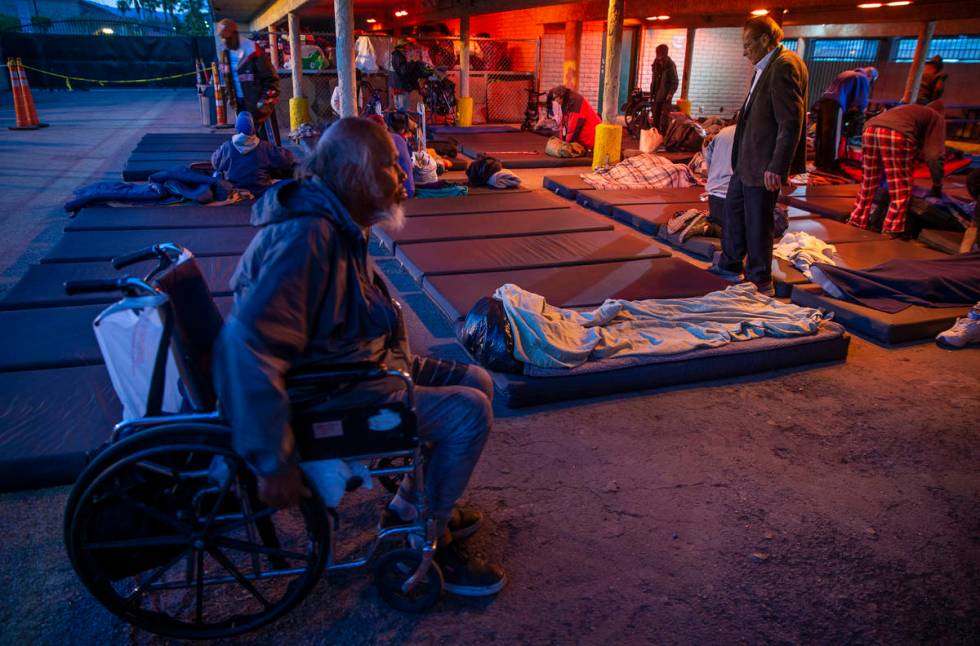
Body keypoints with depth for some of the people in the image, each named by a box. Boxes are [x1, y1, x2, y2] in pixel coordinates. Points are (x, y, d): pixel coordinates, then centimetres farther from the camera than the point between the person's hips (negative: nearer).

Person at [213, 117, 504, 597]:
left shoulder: (339, 224, 6)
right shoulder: (309, 238, -27)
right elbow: (247, 345, -37)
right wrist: (274, 463, -34)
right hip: (325, 397, -10)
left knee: (477, 382, 10)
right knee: (469, 413, -16)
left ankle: (411, 506, 23)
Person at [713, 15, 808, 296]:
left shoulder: (784, 66, -19)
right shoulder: (766, 67, 13)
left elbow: (791, 123, -23)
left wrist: (777, 167, -25)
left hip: (763, 164, -10)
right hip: (746, 161, 10)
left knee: (757, 222, 1)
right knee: (733, 209, 20)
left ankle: (760, 281, 16)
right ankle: (730, 266, 36)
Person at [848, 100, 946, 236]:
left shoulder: (909, 110, 43)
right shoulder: (937, 118, 24)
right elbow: (934, 155, 14)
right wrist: (937, 186, 21)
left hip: (870, 130, 6)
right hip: (896, 135, -6)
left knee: (869, 181, 20)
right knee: (901, 187, 4)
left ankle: (859, 219, 25)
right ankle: (892, 228, 3)